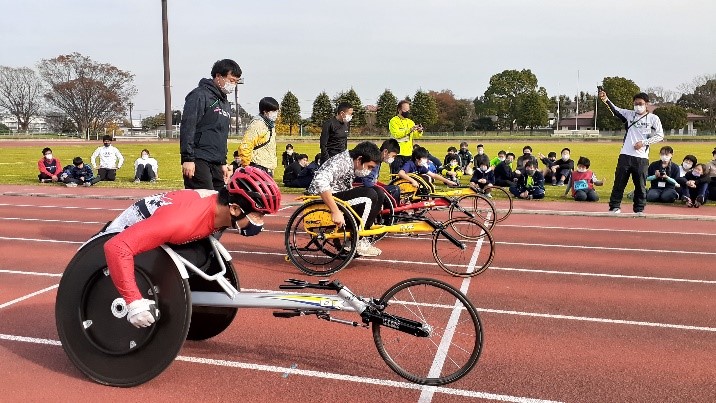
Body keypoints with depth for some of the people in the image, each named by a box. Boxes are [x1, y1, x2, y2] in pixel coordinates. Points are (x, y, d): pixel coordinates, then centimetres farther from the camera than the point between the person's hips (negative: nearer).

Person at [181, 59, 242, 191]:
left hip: (216, 164, 9)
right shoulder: (200, 95, -5)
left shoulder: (225, 103, 22)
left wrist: (223, 163, 23)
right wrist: (187, 158, -18)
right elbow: (187, 128, -13)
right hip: (198, 161, -8)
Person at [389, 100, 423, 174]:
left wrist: (419, 131, -15)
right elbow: (396, 134, -18)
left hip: (408, 154, 6)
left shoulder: (410, 122, 15)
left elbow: (415, 136, 6)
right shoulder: (394, 121, -4)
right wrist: (410, 130, -25)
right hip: (397, 154, -6)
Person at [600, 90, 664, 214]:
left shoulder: (653, 118, 3)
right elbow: (615, 110, -2)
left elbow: (660, 135, 1)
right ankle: (615, 207, 13)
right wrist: (606, 100, -19)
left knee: (640, 185, 4)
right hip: (625, 155, 2)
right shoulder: (629, 114, 9)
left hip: (641, 157, -2)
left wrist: (644, 142, -10)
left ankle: (639, 209, 15)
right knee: (619, 182, 4)